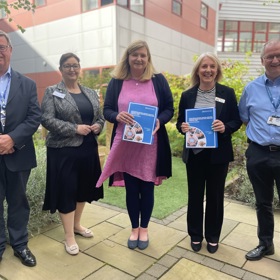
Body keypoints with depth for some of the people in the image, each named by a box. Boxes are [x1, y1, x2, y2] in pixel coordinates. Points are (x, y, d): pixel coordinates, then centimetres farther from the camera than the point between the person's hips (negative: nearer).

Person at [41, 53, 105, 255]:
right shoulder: (52, 92, -3)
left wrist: (98, 126, -8)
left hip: (88, 149, 6)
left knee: (84, 188, 15)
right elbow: (47, 120, -13)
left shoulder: (91, 93, 12)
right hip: (64, 151, -5)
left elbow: (100, 116, 15)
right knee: (66, 191, 2)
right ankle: (69, 237, 16)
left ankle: (77, 224, 36)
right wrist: (75, 129, -20)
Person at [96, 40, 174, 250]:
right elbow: (106, 110, 3)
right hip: (125, 144, 1)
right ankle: (134, 229, 33)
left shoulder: (159, 80, 1)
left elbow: (169, 109, 2)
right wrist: (117, 116, -20)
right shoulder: (117, 82, 3)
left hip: (150, 144, 0)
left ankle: (144, 229, 32)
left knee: (147, 187, 10)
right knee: (131, 188, 11)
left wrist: (159, 121, -19)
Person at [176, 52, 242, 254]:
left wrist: (225, 127, -20)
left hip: (218, 154, -1)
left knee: (215, 196, 12)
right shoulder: (187, 95, 2)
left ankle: (213, 237, 32)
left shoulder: (227, 93, -2)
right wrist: (183, 127, -16)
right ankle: (195, 235, 32)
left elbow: (237, 120, 1)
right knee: (195, 195, 12)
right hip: (194, 153, 1)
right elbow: (180, 122, 7)